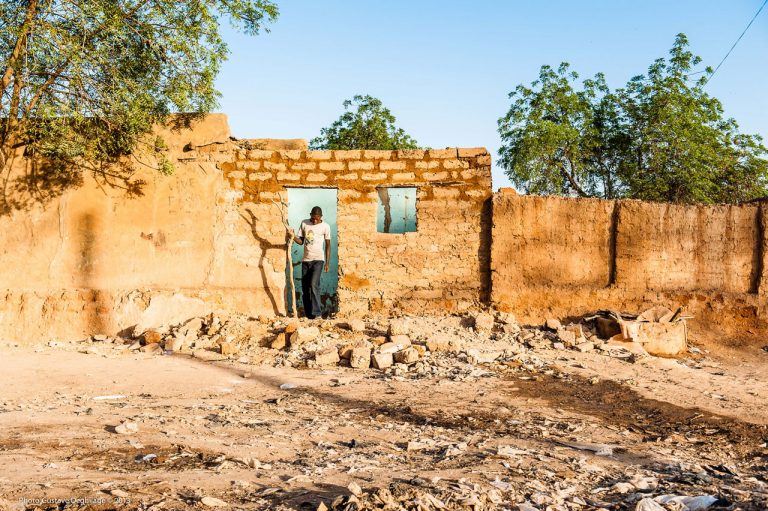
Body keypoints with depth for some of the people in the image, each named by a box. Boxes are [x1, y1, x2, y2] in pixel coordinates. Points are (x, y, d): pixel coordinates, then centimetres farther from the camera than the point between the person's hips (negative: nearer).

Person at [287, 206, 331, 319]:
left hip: (318, 259, -5)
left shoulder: (325, 227, -2)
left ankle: (317, 313, -18)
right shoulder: (304, 223, 6)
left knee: (314, 285, -20)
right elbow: (301, 241, 9)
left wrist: (327, 262, 0)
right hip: (306, 260, 5)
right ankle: (308, 314, 12)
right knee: (305, 287, 5)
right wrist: (293, 236, -11)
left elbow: (328, 245, 3)